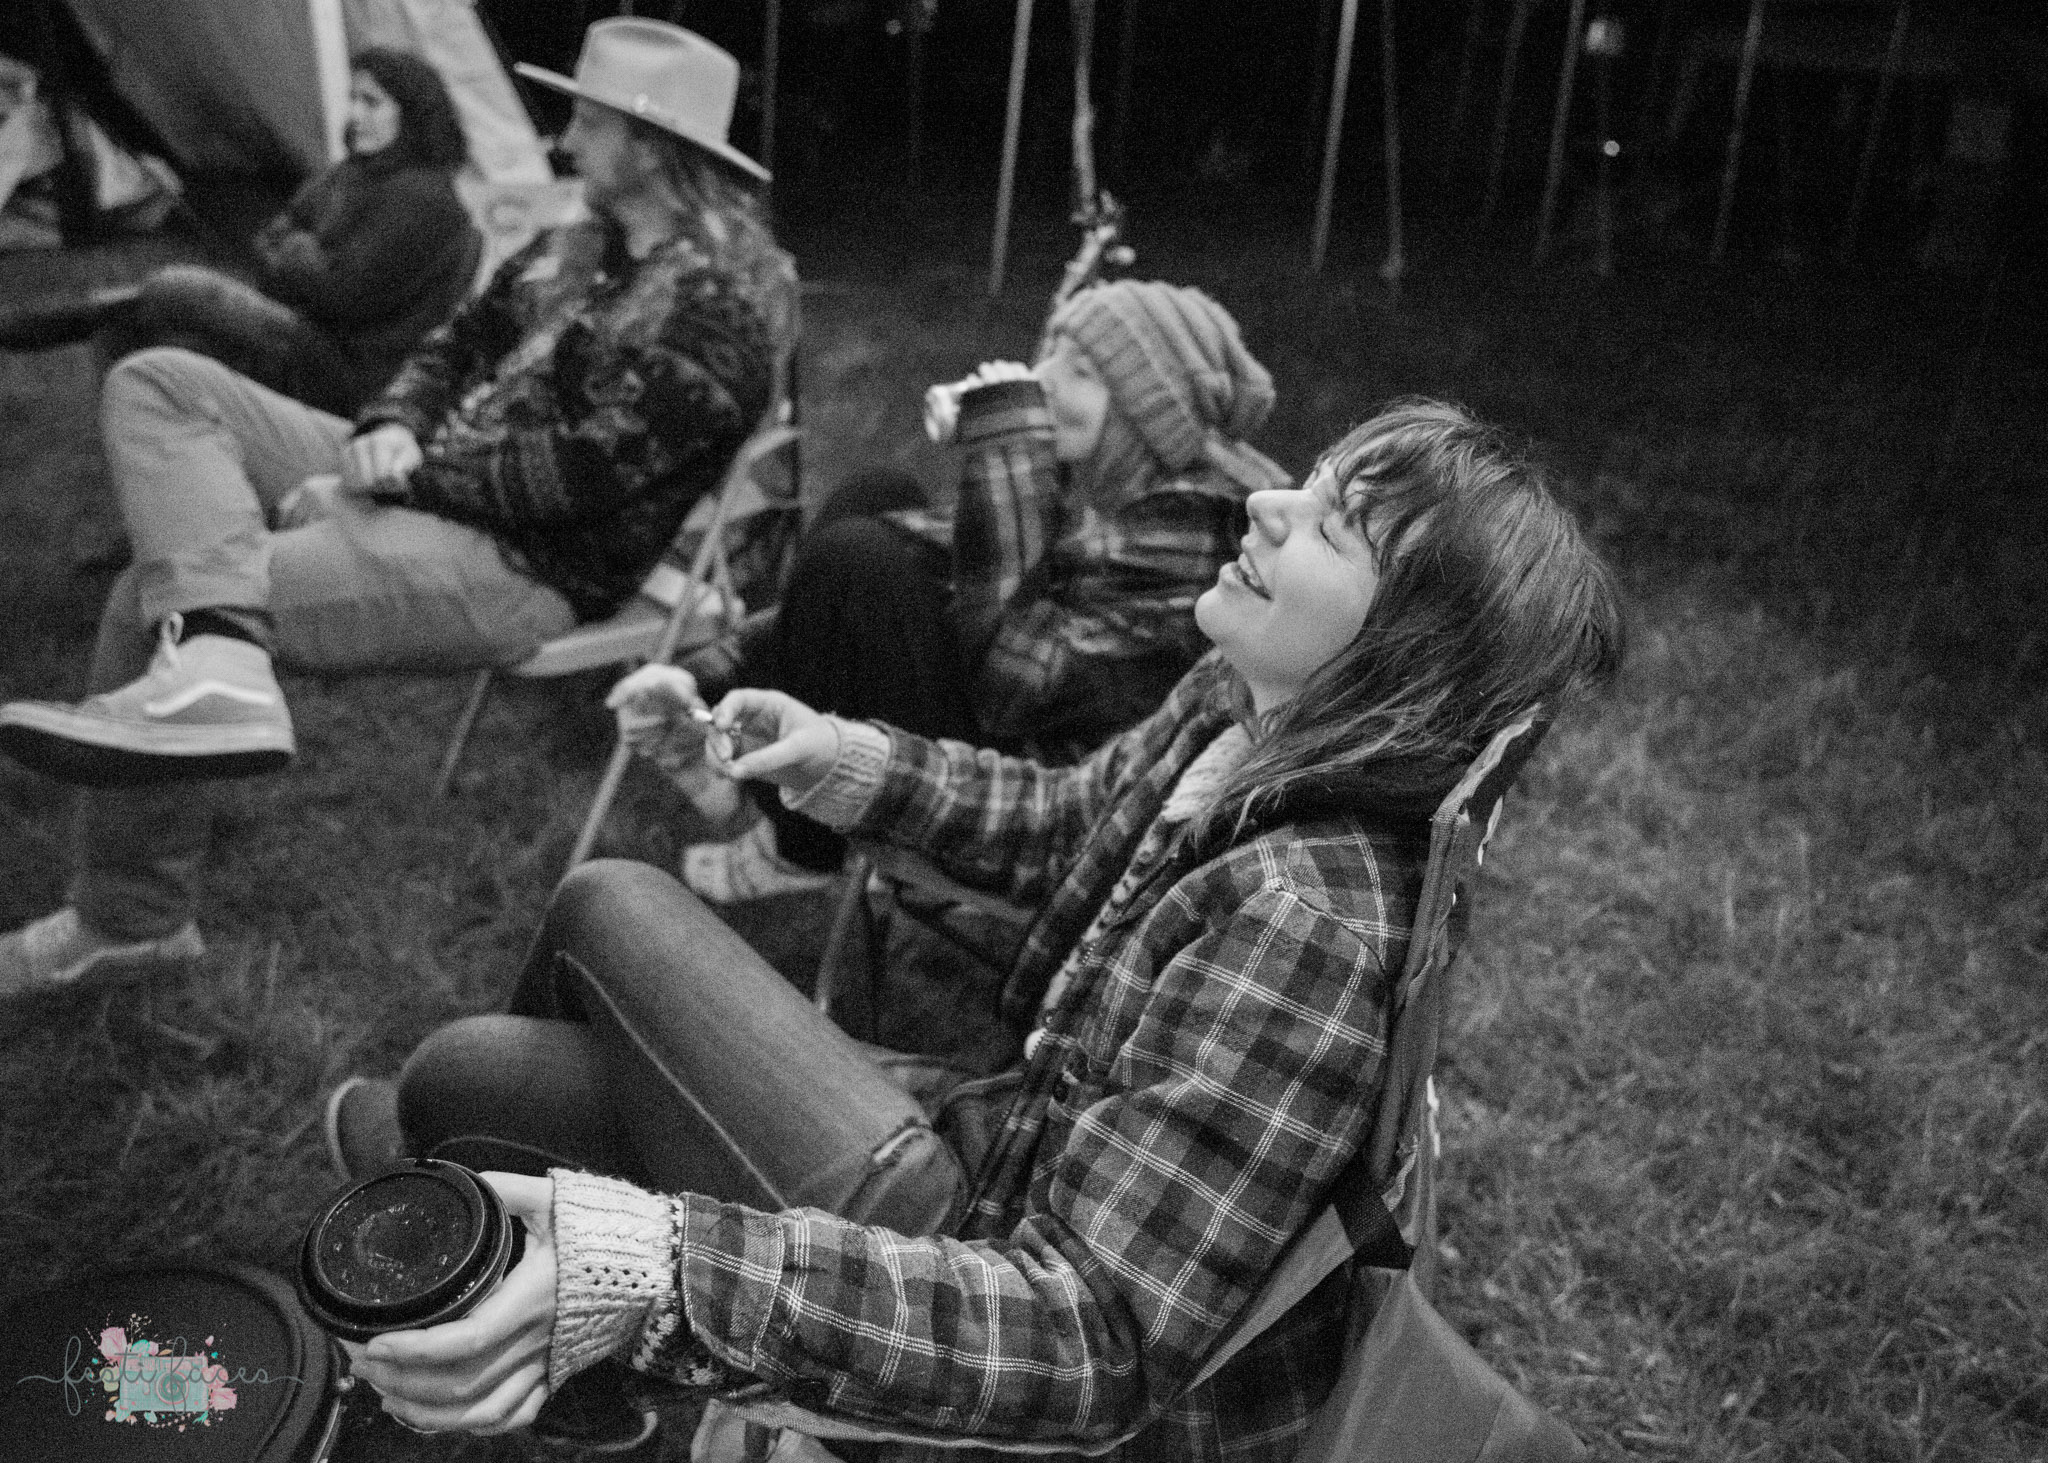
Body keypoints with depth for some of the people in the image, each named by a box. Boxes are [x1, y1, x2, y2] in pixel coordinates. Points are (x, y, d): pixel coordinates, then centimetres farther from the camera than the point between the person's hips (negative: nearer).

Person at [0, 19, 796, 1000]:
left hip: (525, 568, -10)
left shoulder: (723, 298, -14)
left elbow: (585, 476, -20)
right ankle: (211, 661, -17)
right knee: (154, 386, -5)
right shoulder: (579, 246, 15)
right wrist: (391, 431, -2)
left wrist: (411, 473, -15)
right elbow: (461, 343, 19)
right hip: (427, 487, 10)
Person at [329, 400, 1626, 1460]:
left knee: (607, 918, -6)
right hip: (1020, 1156, 7)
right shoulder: (1234, 711, -7)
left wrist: (650, 1274, -45)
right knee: (608, 901, 5)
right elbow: (1065, 828, 13)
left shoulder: (1311, 921, -33)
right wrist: (849, 761, 0)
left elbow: (1096, 1344, -35)